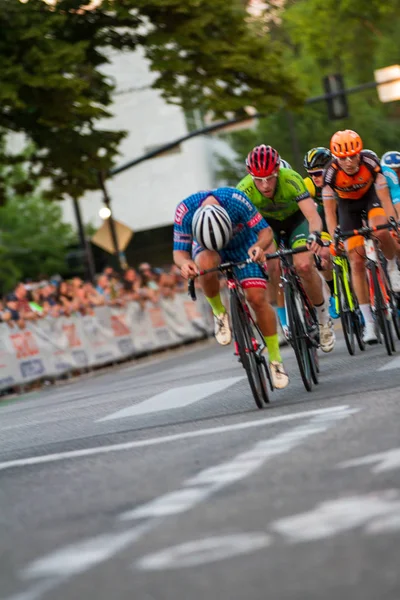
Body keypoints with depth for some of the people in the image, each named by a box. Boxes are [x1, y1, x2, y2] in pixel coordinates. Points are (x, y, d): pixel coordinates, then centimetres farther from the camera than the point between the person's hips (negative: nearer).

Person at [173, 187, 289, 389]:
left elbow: (265, 230, -27)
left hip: (243, 245, 0)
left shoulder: (236, 200, -37)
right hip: (204, 245, 0)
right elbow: (179, 250, -24)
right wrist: (184, 263, -48)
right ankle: (219, 313, -10)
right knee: (206, 264, -36)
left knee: (258, 299, -14)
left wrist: (259, 246, -49)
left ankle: (275, 359, 3)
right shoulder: (185, 211, -33)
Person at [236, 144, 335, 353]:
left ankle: (323, 318, 0)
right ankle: (286, 322, -10)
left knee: (304, 266, -25)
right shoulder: (244, 190, -33)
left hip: (296, 218, -1)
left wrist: (314, 236, -64)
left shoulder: (291, 179, -36)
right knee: (272, 265, -28)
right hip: (267, 222, 1)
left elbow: (314, 217, -43)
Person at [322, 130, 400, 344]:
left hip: (370, 196, 0)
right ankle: (368, 322, -3)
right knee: (357, 262, -8)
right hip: (347, 204, 0)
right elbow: (329, 210, -25)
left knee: (382, 232, -34)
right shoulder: (331, 173, -31)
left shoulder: (370, 162, -32)